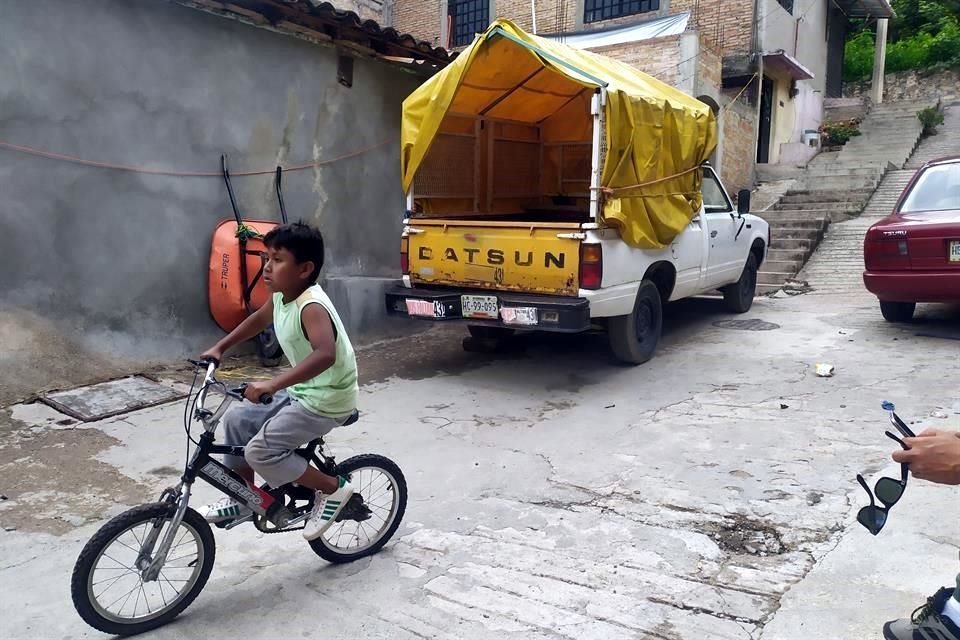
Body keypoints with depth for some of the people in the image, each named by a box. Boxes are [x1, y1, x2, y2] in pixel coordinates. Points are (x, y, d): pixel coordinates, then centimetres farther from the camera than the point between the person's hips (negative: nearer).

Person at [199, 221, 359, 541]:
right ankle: (242, 499, 26)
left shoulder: (311, 307, -27)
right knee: (237, 418, 12)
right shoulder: (281, 296, 1)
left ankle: (333, 489, 0)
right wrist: (220, 348, 22)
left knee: (260, 451, -16)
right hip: (302, 392, 10)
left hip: (327, 399, -9)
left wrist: (272, 385, -49)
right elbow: (258, 318, 24)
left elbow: (325, 354, -44)